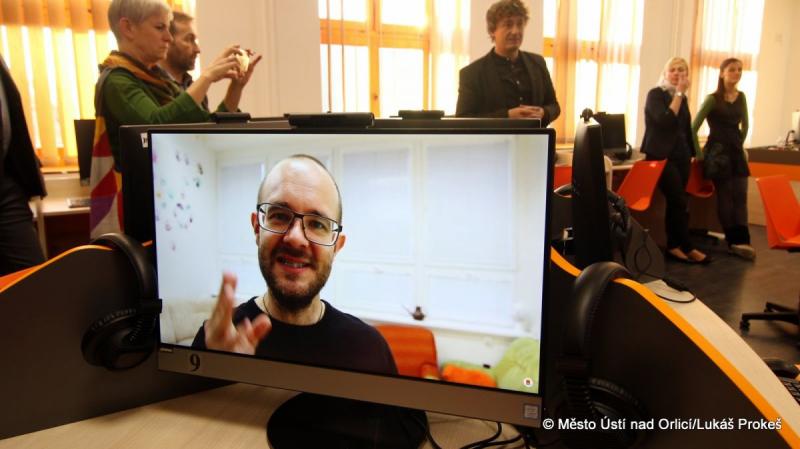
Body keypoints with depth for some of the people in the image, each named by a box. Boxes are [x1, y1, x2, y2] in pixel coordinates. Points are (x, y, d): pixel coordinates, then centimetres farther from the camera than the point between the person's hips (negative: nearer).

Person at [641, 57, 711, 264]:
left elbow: (687, 128, 20)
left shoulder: (682, 98, 15)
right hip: (662, 155, -6)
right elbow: (665, 121, -20)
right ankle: (687, 247, 0)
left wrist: (694, 153, 18)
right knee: (680, 201, -9)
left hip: (681, 155, 7)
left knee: (675, 202, 5)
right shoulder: (655, 94, -5)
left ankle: (673, 246, 10)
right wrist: (679, 93, -15)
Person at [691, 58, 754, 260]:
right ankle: (734, 241, 5)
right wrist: (699, 154, -9)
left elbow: (744, 125, 23)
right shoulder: (713, 99, -7)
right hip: (718, 151, -5)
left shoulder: (741, 97, 10)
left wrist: (739, 144, 17)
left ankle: (741, 241, -3)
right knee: (725, 196, -2)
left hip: (736, 151, 5)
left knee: (740, 195, -2)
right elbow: (694, 127, -9)